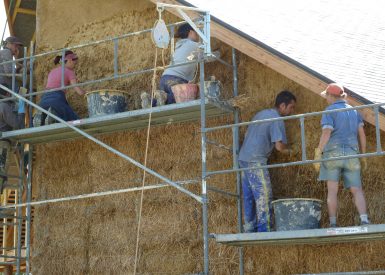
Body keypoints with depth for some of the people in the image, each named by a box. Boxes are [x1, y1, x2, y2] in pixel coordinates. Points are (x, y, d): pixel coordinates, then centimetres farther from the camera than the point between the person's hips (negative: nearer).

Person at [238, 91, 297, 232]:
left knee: (249, 197, 10)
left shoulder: (261, 113, 18)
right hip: (256, 161, -9)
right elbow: (279, 146, -17)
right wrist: (289, 151, 5)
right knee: (264, 197, -7)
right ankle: (264, 230, -9)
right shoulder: (277, 120, -9)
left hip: (243, 157, 9)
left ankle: (250, 230, 13)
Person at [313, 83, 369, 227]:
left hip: (333, 153, -4)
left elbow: (326, 134, -12)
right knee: (357, 191, 0)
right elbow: (362, 134, 10)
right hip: (351, 155, 4)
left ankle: (333, 225, -7)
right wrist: (363, 156, 16)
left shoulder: (329, 111, -1)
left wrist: (317, 156, -9)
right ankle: (364, 221, -20)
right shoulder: (354, 111, 16)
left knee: (332, 190, -1)